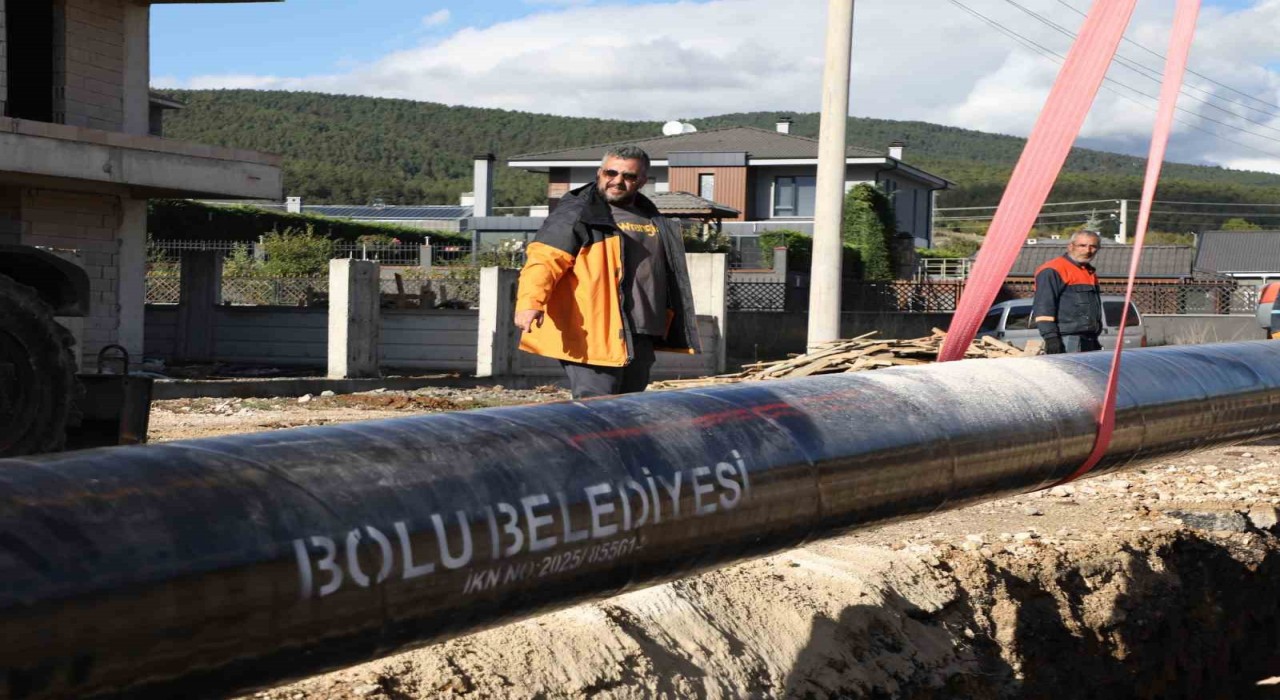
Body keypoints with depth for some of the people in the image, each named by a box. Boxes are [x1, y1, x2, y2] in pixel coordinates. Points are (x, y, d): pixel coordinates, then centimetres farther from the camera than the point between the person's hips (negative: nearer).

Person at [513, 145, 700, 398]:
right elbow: (544, 259, -15)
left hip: (640, 340, 8)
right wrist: (530, 302, -32)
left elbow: (669, 279, 29)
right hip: (592, 338, -8)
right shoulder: (577, 213, -3)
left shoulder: (653, 221, 19)